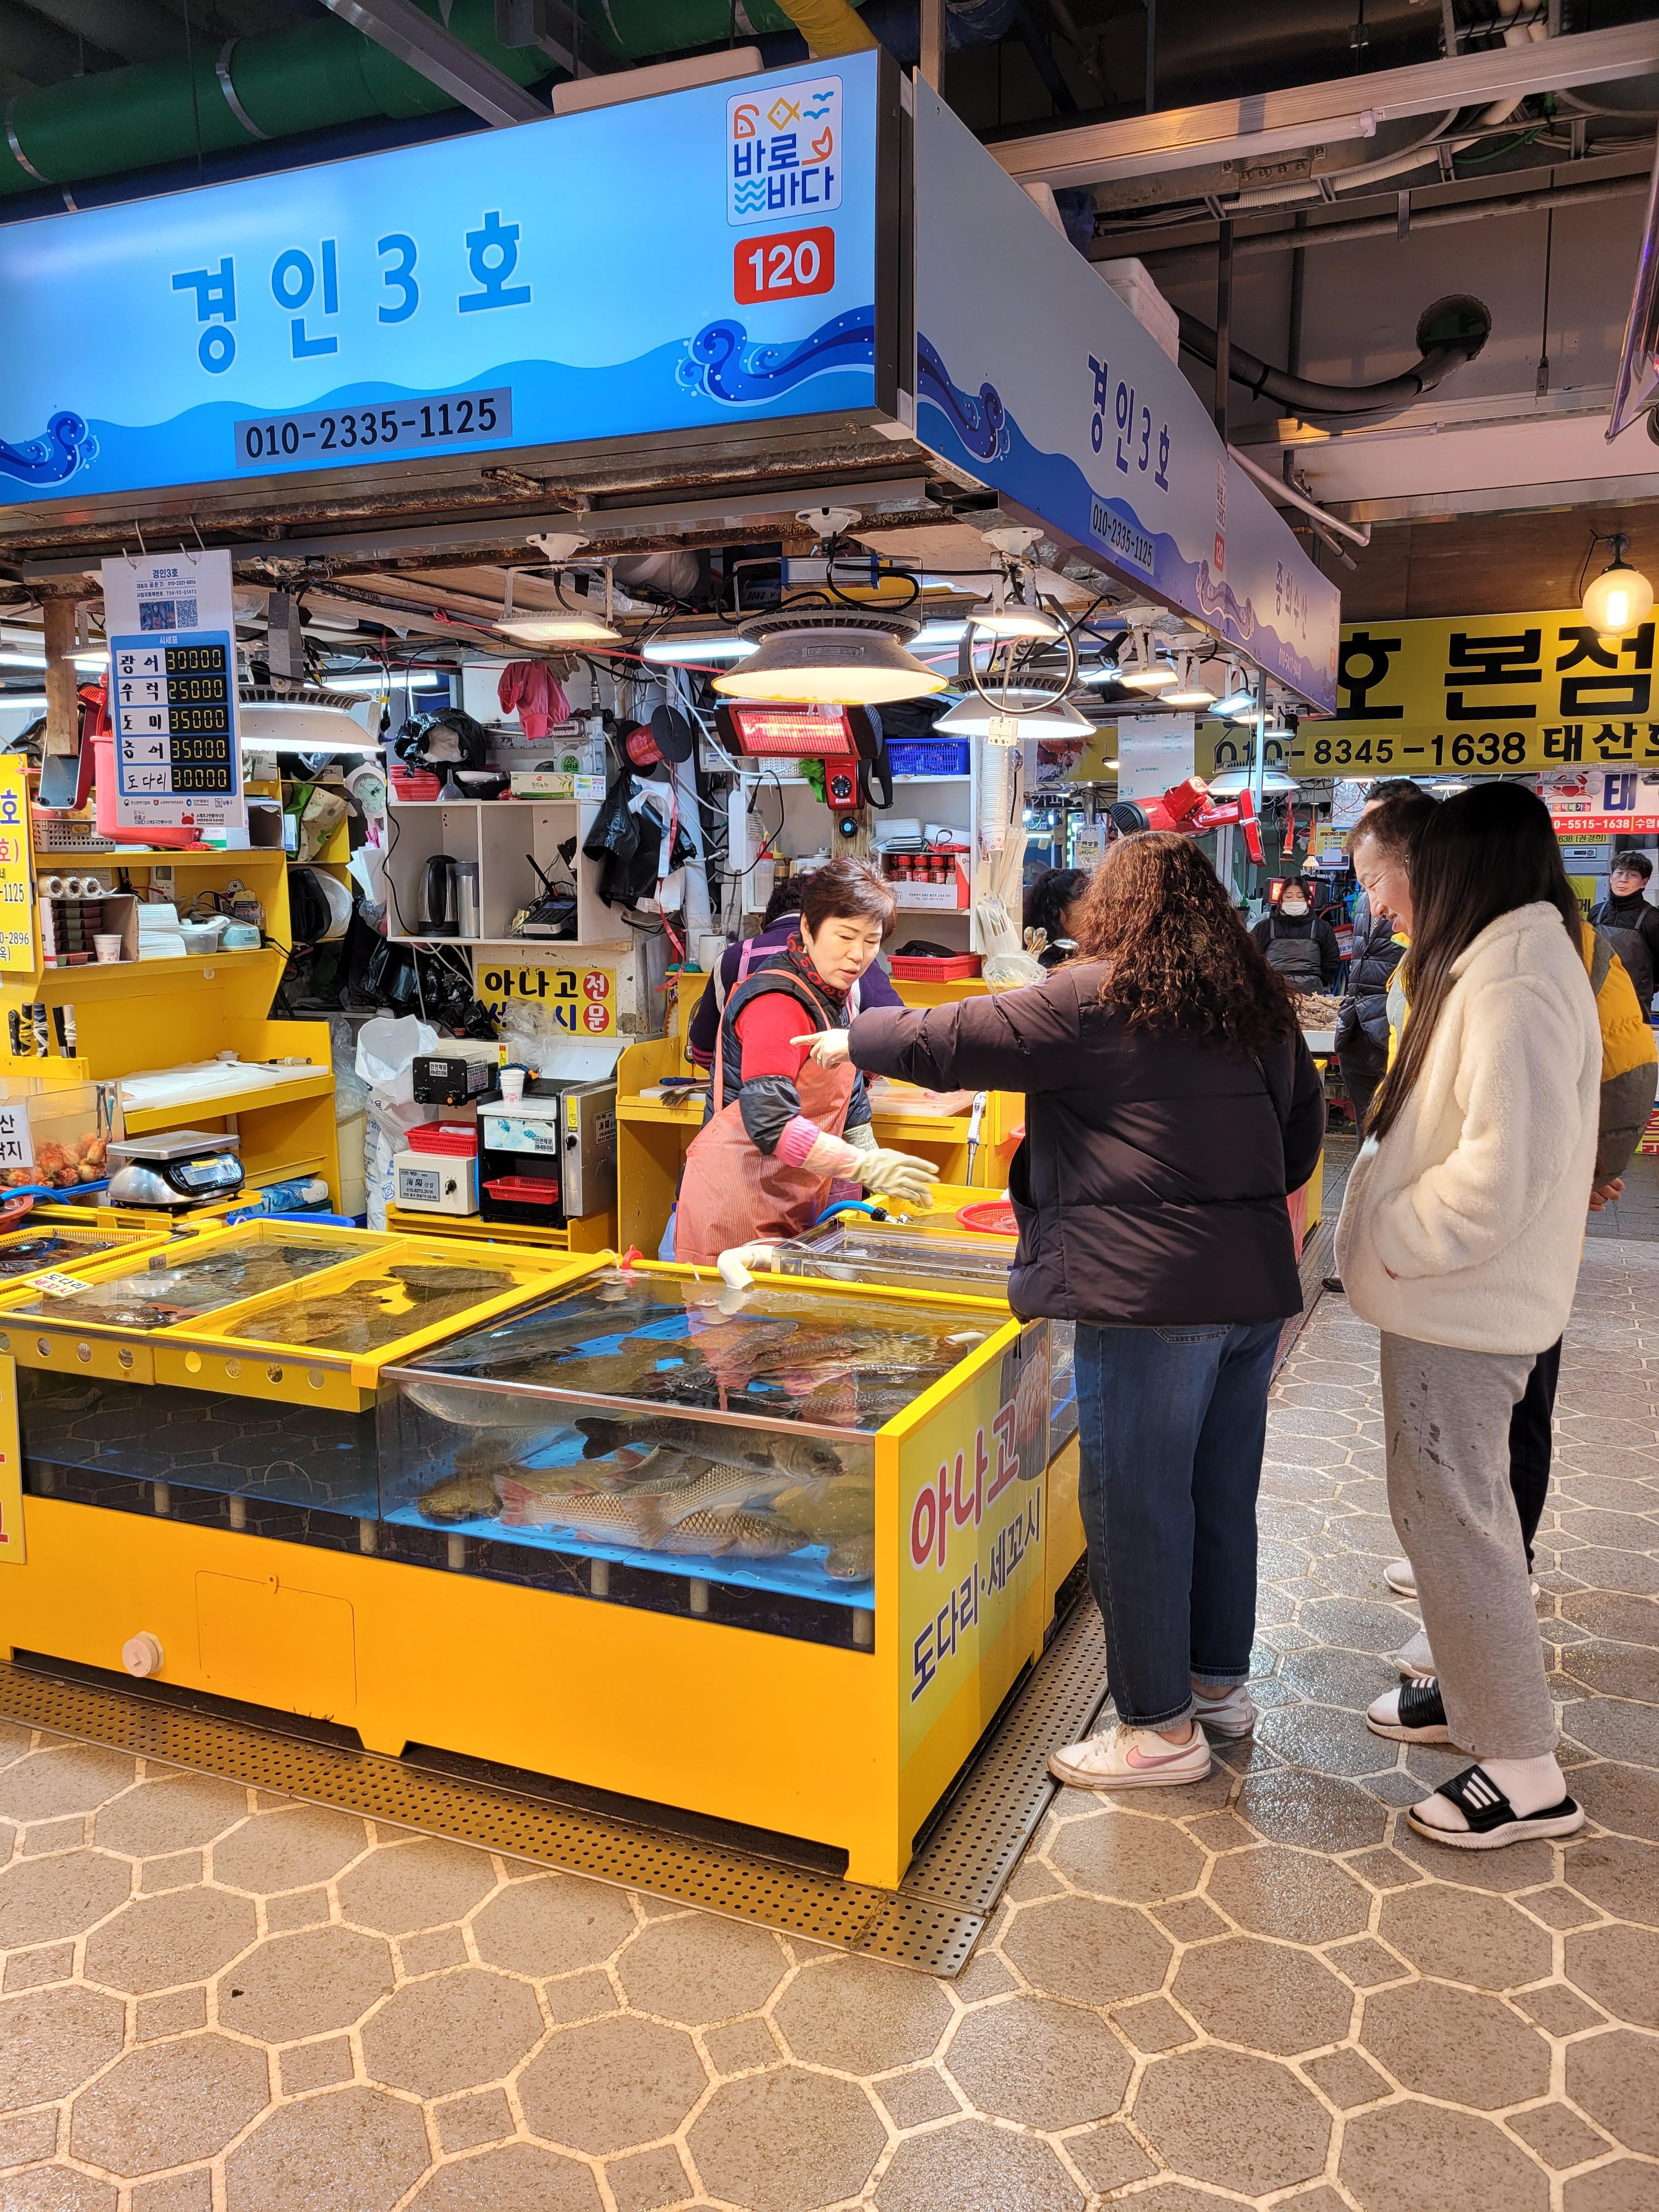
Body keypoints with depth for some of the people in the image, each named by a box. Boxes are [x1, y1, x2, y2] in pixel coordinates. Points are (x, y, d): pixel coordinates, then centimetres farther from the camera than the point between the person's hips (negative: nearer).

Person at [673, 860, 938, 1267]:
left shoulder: (833, 997, 12)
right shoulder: (777, 1002, -18)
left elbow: (849, 1098, 20)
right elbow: (770, 1122, -27)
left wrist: (879, 1170, 7)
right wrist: (868, 1168, -28)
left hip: (794, 1208, 9)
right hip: (737, 1200, -9)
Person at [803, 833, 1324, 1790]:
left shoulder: (1097, 998, -11)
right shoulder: (1261, 1003, 11)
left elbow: (947, 1044, -6)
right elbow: (1306, 1119, 22)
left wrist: (856, 1040, 11)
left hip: (1150, 1288, -8)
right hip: (1256, 1283, 8)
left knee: (1136, 1504, 3)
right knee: (1224, 1491, 19)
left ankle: (1162, 1727, 14)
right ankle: (1222, 1681, 35)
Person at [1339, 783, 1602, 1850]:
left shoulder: (1514, 984, -21)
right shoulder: (1521, 960, 11)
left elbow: (1504, 1170, -29)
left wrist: (1391, 1241, -18)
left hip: (1464, 1307, -10)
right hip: (1460, 1297, 10)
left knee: (1454, 1514, -1)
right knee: (1452, 1503, 21)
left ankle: (1524, 1771, 12)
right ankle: (1474, 1690, 37)